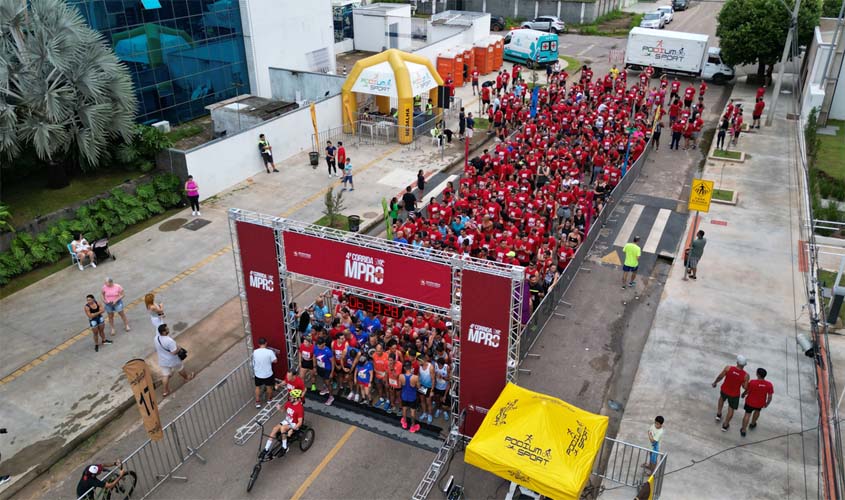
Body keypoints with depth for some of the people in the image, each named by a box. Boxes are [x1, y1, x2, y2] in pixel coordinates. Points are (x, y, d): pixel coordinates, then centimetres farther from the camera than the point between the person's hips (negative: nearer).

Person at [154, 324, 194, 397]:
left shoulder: (157, 338, -11)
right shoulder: (169, 341, -35)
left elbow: (157, 349, 6)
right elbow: (174, 352, -31)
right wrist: (178, 347, -13)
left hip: (162, 361, 5)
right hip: (172, 361, -5)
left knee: (165, 375, 16)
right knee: (180, 369, 24)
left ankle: (164, 392, 25)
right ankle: (187, 377, 51)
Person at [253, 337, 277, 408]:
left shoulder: (255, 352, -11)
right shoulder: (269, 352, -21)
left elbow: (254, 361, 5)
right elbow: (275, 361, -11)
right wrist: (273, 354, 6)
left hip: (258, 374, 2)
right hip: (268, 373, -2)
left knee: (257, 387, 21)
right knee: (269, 386, 21)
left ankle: (257, 402, 24)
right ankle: (269, 399, 39)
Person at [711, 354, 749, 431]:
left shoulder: (728, 368, -25)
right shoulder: (745, 375, -25)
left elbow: (720, 377, -12)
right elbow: (745, 387, -14)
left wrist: (715, 382, 7)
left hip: (724, 390, 1)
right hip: (734, 394, -1)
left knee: (722, 398, 37)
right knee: (731, 409, 22)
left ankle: (718, 414, 44)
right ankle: (725, 425, 36)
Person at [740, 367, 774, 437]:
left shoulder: (752, 382, -30)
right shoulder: (769, 385, -23)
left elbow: (747, 391, -13)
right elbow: (770, 397, -12)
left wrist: (743, 394, 10)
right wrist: (767, 403, 8)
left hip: (750, 402, -3)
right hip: (760, 403, 3)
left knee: (747, 414, 14)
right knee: (757, 411, 33)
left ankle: (743, 431, 20)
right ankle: (752, 424, 53)